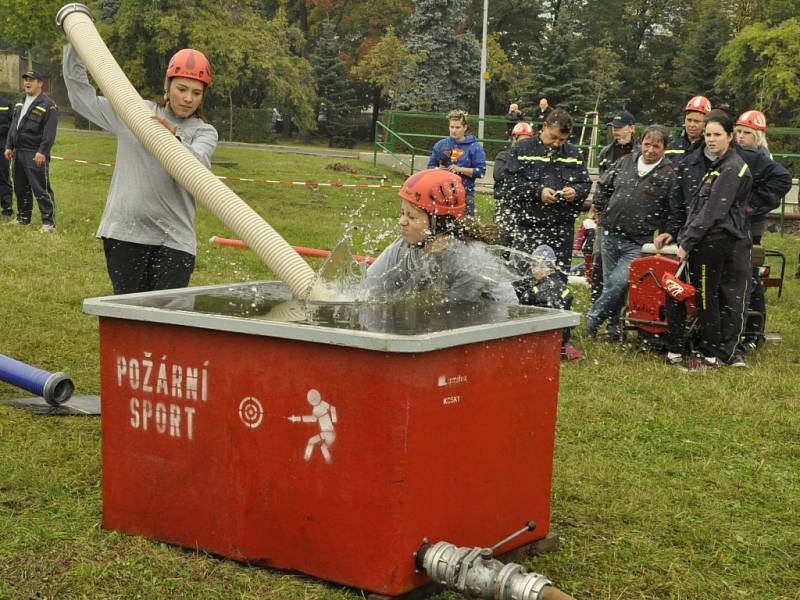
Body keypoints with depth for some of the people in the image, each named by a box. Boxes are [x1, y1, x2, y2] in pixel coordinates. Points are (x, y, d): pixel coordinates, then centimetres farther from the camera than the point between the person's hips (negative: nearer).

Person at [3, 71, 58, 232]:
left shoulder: (48, 104, -9)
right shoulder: (21, 103, 17)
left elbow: (49, 132, -16)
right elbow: (13, 126, 21)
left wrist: (42, 151, -22)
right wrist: (9, 146, 13)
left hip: (36, 154, -8)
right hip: (18, 152, 8)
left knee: (41, 189, -9)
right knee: (20, 188, 15)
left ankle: (48, 221, -5)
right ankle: (23, 217, 27)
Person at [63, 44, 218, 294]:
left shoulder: (204, 132, 6)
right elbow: (81, 94, 16)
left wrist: (175, 139, -36)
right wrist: (73, 45, 9)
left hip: (174, 239, -1)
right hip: (124, 234, 1)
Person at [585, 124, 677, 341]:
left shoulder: (669, 175, -5)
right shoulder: (625, 162, 7)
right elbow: (603, 185, 20)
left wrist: (664, 234, -7)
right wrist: (603, 212, 15)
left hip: (638, 243, -4)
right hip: (610, 234, 4)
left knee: (618, 283, -15)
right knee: (610, 283, 10)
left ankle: (592, 320, 0)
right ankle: (613, 327, 22)